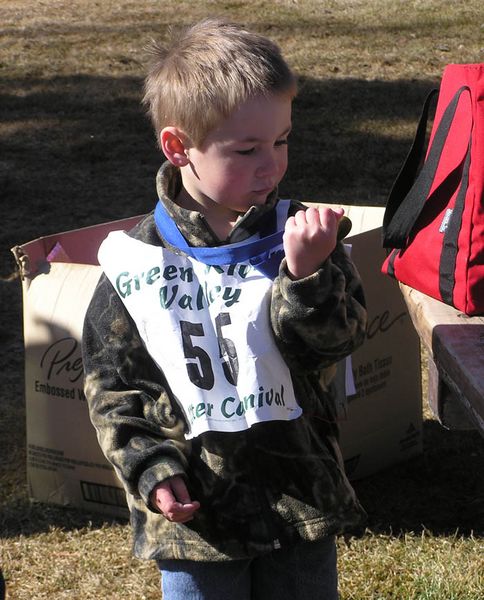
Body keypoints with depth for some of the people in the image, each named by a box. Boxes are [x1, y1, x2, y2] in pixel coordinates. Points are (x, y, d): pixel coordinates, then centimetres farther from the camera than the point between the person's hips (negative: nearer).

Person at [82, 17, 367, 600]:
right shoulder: (135, 259, -6)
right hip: (194, 511, -1)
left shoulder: (300, 236, -3)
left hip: (301, 504, 1)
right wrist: (151, 471, -9)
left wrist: (307, 272, -29)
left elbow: (335, 341, -13)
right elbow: (112, 382, 0)